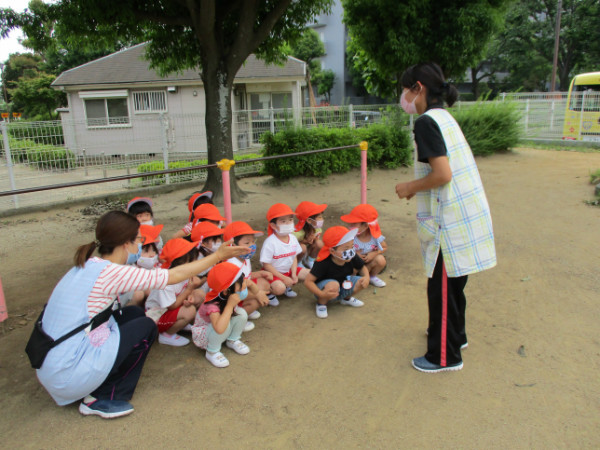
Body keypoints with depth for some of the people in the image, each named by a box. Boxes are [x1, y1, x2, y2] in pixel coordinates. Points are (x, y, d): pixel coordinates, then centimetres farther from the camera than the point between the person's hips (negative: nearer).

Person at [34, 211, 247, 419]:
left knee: (133, 313, 11)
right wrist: (217, 256, -3)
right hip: (67, 377, -9)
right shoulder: (111, 273, -19)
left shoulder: (90, 265, 6)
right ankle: (103, 399, 7)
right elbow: (174, 276, -12)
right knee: (146, 327, 2)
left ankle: (98, 388, 14)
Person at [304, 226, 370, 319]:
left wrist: (366, 277, -17)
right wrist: (322, 294, -41)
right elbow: (308, 281, -30)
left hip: (342, 289, 6)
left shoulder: (352, 258, -15)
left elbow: (362, 268, 5)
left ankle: (346, 298, 16)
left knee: (362, 282, -15)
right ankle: (321, 304, -7)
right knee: (333, 285, -38)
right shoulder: (324, 263, -31)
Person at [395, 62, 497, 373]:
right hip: (467, 211, 10)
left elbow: (442, 174, -23)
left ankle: (445, 356, 18)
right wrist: (417, 187, 16)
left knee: (441, 287, 3)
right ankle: (454, 334, 42)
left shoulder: (426, 122, -15)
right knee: (452, 283, 23)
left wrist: (410, 187, -9)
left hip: (450, 219, -9)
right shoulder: (445, 118, 14)